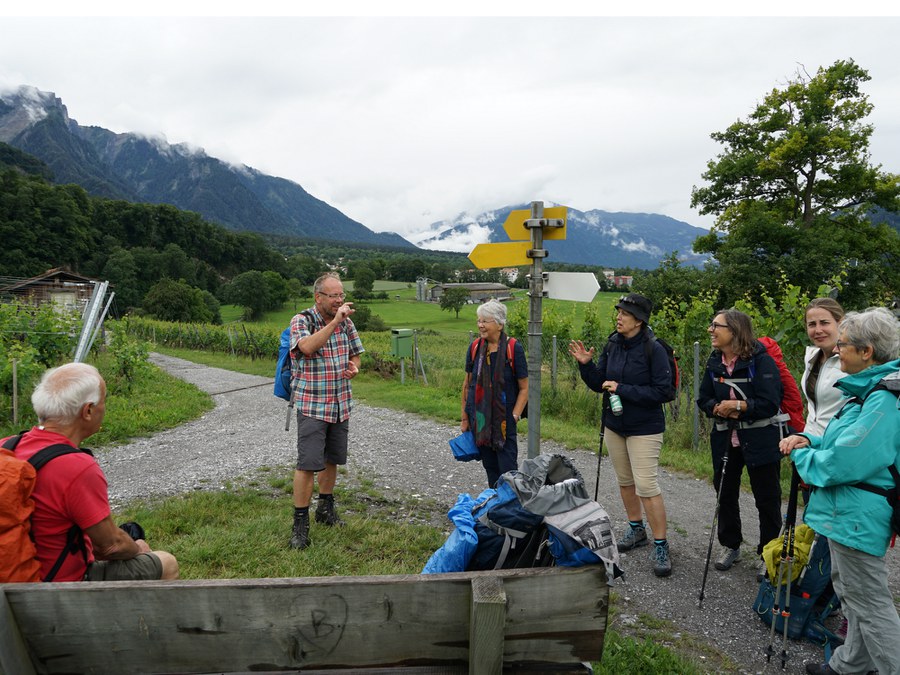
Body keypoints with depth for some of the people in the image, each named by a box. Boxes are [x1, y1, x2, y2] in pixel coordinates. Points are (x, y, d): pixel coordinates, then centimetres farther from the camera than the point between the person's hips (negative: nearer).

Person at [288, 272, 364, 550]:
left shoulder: (346, 322, 6)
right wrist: (335, 321, -31)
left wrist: (354, 367, -4)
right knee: (308, 463, -8)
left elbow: (354, 353, 18)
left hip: (340, 404, 6)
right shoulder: (301, 321, -10)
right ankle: (300, 522, 2)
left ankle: (326, 507, 34)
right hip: (311, 405, -6)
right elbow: (307, 347, -30)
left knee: (332, 459, 16)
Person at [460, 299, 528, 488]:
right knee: (490, 466, 15)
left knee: (508, 468, -2)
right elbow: (467, 384, 9)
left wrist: (514, 416, -12)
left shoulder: (514, 349, -10)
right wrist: (464, 417, 9)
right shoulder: (474, 348, 1)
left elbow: (524, 388, -5)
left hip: (504, 420, -4)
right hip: (479, 420, 4)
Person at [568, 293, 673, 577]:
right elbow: (598, 384, 6)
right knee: (625, 481, 18)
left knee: (647, 486, -9)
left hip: (644, 428, -7)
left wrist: (622, 389, -22)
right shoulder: (613, 345, 2)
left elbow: (662, 392, -20)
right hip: (614, 425, 7)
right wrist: (586, 364, -11)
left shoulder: (653, 349, -17)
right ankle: (636, 530, 36)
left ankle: (661, 546, 5)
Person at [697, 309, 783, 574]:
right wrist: (719, 409, -13)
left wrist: (737, 406, -22)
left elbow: (770, 403, -21)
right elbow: (704, 399, 6)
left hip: (760, 440, -5)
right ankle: (730, 545, 34)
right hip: (725, 438, 6)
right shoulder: (714, 362, 3)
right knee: (725, 493, 15)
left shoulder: (761, 360, -16)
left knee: (767, 498, 7)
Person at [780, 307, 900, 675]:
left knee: (870, 603, 2)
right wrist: (808, 440, -1)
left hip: (856, 516, -11)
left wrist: (799, 454, -9)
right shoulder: (868, 389, 8)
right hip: (847, 511, 11)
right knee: (848, 589, 23)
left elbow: (841, 464, -26)